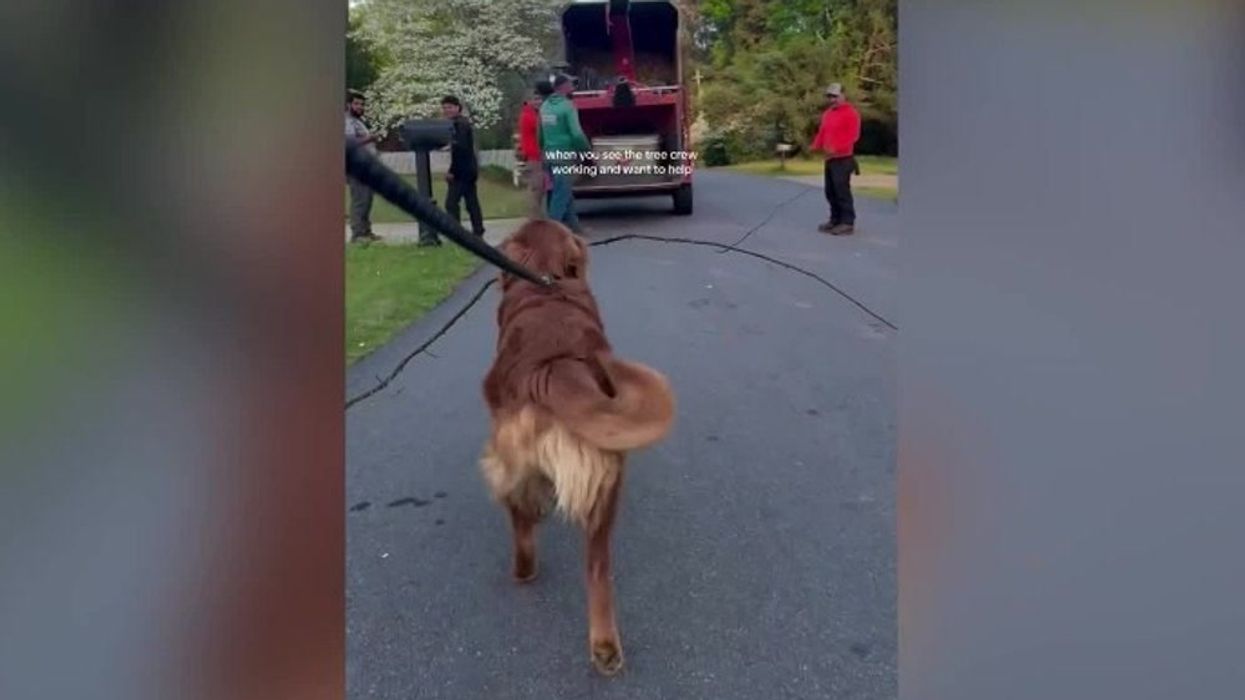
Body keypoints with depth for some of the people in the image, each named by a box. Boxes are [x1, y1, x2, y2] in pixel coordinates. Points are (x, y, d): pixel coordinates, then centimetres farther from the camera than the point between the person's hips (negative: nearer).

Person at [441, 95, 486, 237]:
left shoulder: (460, 124, -13)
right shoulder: (462, 123, 17)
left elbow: (460, 149, -23)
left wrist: (452, 171, -20)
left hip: (462, 171, -10)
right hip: (469, 170, 10)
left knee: (451, 202, -11)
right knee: (472, 202, 12)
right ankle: (478, 232, 16)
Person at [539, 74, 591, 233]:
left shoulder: (545, 105, 10)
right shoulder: (567, 105, -12)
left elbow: (541, 132, 13)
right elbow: (576, 133, -17)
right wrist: (588, 150, -3)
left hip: (549, 155, 8)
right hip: (564, 155, -8)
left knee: (564, 191, 16)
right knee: (561, 193, -2)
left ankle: (573, 225, 23)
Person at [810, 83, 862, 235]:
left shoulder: (850, 113, -8)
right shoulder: (827, 114, 18)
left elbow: (853, 135, -16)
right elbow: (822, 133, 21)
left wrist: (836, 148, -25)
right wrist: (816, 146, 0)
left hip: (843, 159, -8)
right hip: (830, 158, 9)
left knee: (842, 191, -10)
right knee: (830, 191, 10)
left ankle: (848, 223, -7)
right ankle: (835, 220, 19)